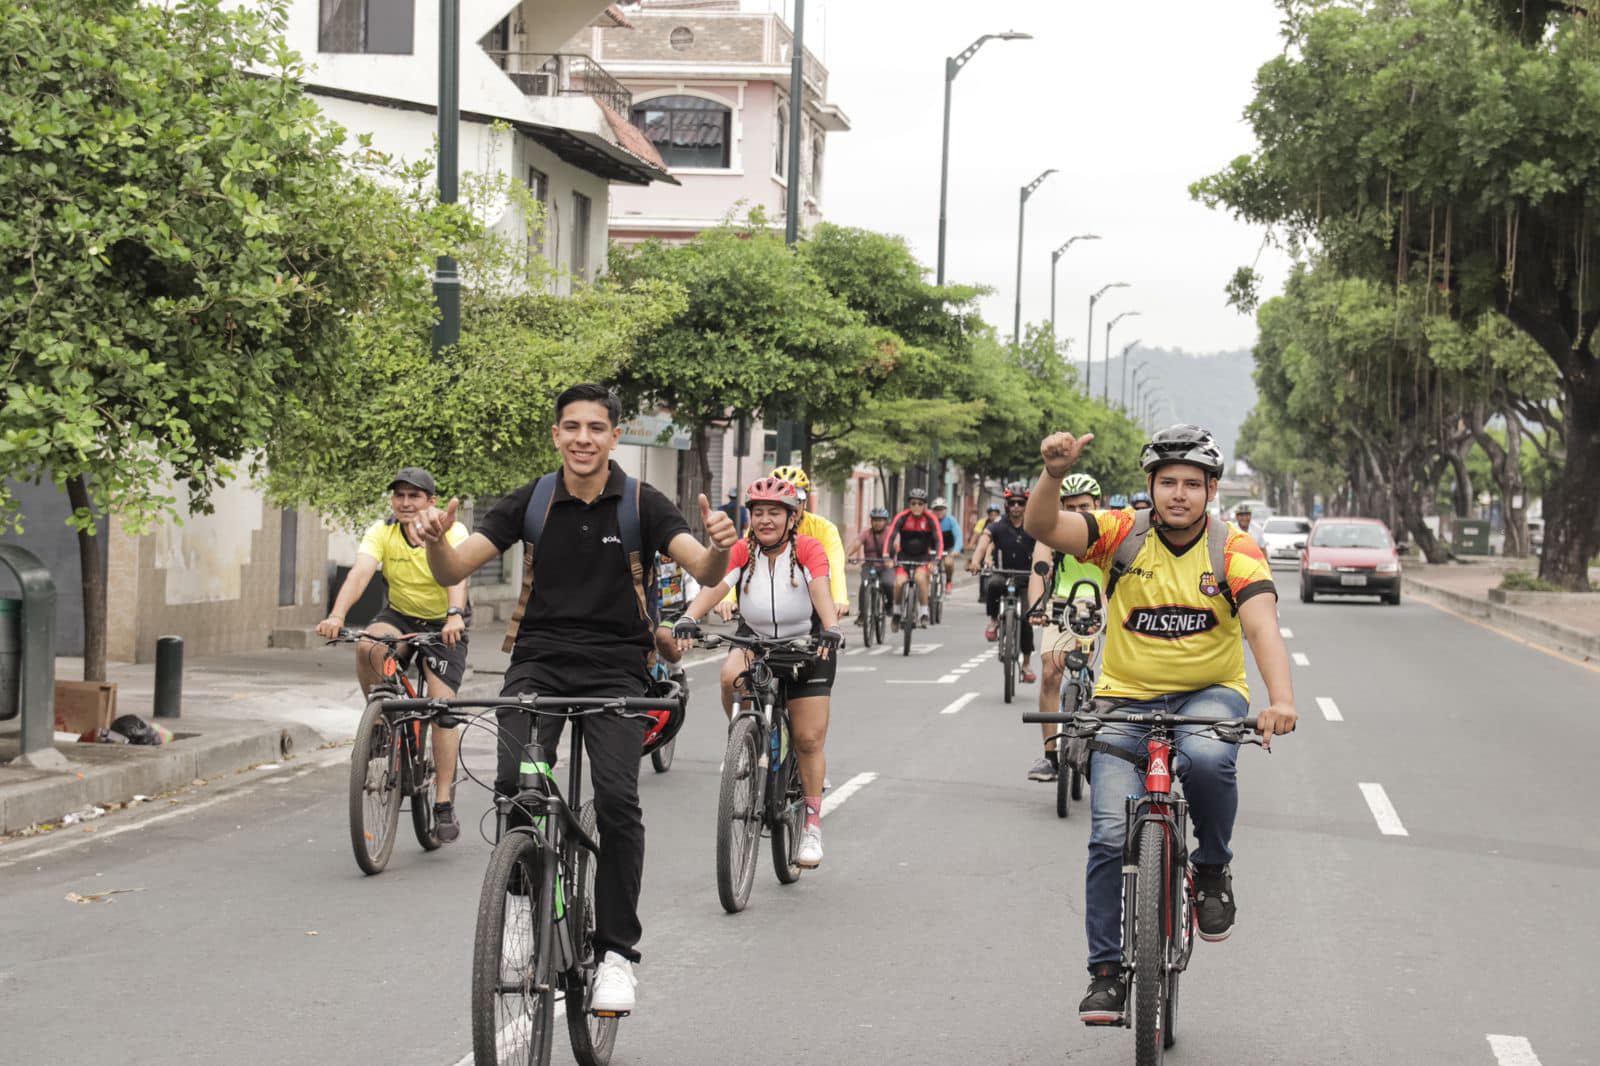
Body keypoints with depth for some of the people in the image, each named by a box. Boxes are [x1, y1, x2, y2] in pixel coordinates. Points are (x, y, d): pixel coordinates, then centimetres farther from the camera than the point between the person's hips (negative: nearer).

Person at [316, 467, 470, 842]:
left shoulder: (451, 532, -19)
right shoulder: (381, 532, -14)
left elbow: (456, 575, -37)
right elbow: (360, 573, -30)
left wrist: (455, 615, -57)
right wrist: (336, 616, -47)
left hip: (443, 627, -2)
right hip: (400, 616, 2)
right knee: (367, 646, -32)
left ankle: (444, 805, -6)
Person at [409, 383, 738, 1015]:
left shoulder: (641, 505, -3)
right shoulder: (531, 502, 2)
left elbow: (704, 572, -14)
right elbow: (453, 571, -3)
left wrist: (720, 547, -38)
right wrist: (434, 539, -26)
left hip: (615, 669, -1)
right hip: (539, 661, 1)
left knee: (618, 800, -20)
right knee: (515, 783, -23)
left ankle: (616, 951, -7)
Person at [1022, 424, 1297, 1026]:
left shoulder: (1234, 550, -10)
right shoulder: (1123, 534, -7)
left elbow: (1262, 625, -23)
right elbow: (1044, 527, -22)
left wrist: (1280, 699, -41)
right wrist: (1055, 475, -43)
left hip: (1209, 694, -1)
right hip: (1127, 700, 1)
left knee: (1207, 757, -35)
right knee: (1112, 834, -12)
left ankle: (1213, 870, -7)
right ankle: (1108, 971, 3)